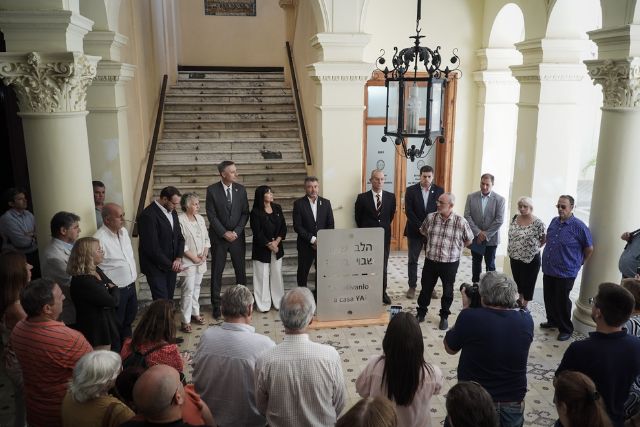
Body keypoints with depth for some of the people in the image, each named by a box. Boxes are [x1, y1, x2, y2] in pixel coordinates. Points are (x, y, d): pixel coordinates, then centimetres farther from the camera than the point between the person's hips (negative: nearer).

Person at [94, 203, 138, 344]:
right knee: (116, 325, 11)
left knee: (129, 318, 25)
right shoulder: (99, 239, -24)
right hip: (116, 290, -7)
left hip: (131, 285, 8)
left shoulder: (123, 231, 2)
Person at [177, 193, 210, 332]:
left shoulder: (200, 218, 6)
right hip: (188, 262, -6)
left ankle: (195, 313, 30)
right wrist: (194, 257, -14)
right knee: (188, 291, -3)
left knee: (196, 288, 16)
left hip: (201, 261, 6)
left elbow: (206, 238, 10)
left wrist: (205, 254, -4)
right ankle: (185, 321, 5)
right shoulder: (180, 220, -15)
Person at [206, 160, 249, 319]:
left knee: (241, 270, 6)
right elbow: (211, 215, -8)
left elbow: (245, 213, 1)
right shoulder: (212, 190, -7)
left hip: (237, 236, 2)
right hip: (219, 236, -2)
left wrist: (236, 232, -9)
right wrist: (224, 233, -13)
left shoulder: (241, 189, 0)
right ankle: (216, 304, 17)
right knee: (216, 271, 5)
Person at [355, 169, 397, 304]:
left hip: (384, 236, 2)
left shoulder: (391, 197, 1)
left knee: (383, 266, 9)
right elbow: (358, 218, 6)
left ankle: (383, 292, 20)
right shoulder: (362, 197, -5)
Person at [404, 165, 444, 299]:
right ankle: (412, 287, 14)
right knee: (413, 260, 4)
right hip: (414, 231, -1)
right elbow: (408, 211, -8)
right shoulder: (411, 190, -2)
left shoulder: (439, 190, 2)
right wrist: (420, 226, -15)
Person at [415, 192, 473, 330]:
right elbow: (423, 231, 14)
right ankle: (421, 313, 31)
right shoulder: (430, 217, -7)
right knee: (426, 288, 12)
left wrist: (456, 248, 9)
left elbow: (469, 239, 3)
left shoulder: (460, 222, -14)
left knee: (447, 291, 13)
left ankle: (444, 316, 31)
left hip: (450, 263, -2)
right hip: (430, 261, 2)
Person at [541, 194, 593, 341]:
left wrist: (580, 263, 4)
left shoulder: (579, 226, -15)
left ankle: (566, 329, 21)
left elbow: (589, 248, -6)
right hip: (548, 270, 6)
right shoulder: (554, 221, 4)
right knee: (549, 299, 17)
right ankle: (552, 321, 37)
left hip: (565, 272, -6)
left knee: (562, 301, 5)